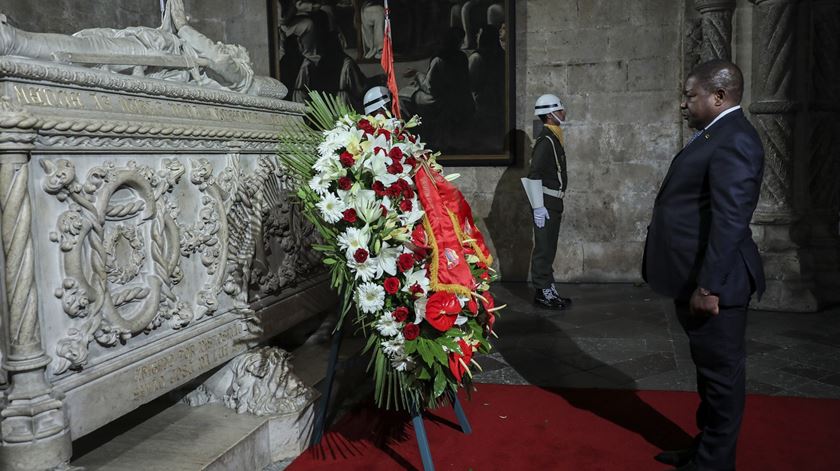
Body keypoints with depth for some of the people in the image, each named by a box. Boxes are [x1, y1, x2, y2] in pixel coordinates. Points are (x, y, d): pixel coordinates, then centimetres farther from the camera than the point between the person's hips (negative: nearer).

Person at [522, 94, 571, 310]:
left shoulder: (553, 138, 15)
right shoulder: (545, 140, -16)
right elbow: (534, 175, -22)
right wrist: (538, 206, -23)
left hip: (553, 202, 10)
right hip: (546, 204, -10)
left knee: (548, 249, 14)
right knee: (544, 249, -4)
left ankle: (548, 290, 22)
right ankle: (543, 292, 2)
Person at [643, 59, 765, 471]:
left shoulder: (733, 140, -18)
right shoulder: (717, 135, 15)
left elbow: (730, 220, -24)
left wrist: (708, 285, -24)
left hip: (712, 282, -10)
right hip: (697, 277, 10)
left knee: (721, 371, 4)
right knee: (710, 369, 19)